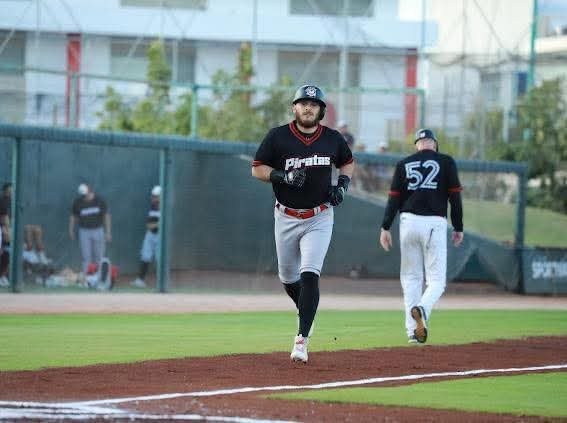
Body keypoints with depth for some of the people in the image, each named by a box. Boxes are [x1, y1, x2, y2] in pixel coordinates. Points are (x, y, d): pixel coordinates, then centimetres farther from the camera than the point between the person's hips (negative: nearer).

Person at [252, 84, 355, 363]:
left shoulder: (333, 139, 1)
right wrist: (283, 176, -19)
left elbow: (348, 162, 19)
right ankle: (307, 311, 44)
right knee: (287, 277, 12)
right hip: (286, 217, 1)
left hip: (319, 218, -1)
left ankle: (302, 340, -17)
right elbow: (257, 169, -2)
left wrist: (343, 184, -1)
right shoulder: (278, 137, -5)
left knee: (309, 274, -16)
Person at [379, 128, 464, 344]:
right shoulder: (446, 162, 4)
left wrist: (385, 227, 5)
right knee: (436, 280, 1)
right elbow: (455, 196, 1)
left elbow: (394, 197, 4)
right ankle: (422, 309, -30)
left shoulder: (404, 164, 9)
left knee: (410, 278, 11)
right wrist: (458, 228, 7)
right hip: (435, 224, -2)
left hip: (408, 222, 2)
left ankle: (412, 330, 3)